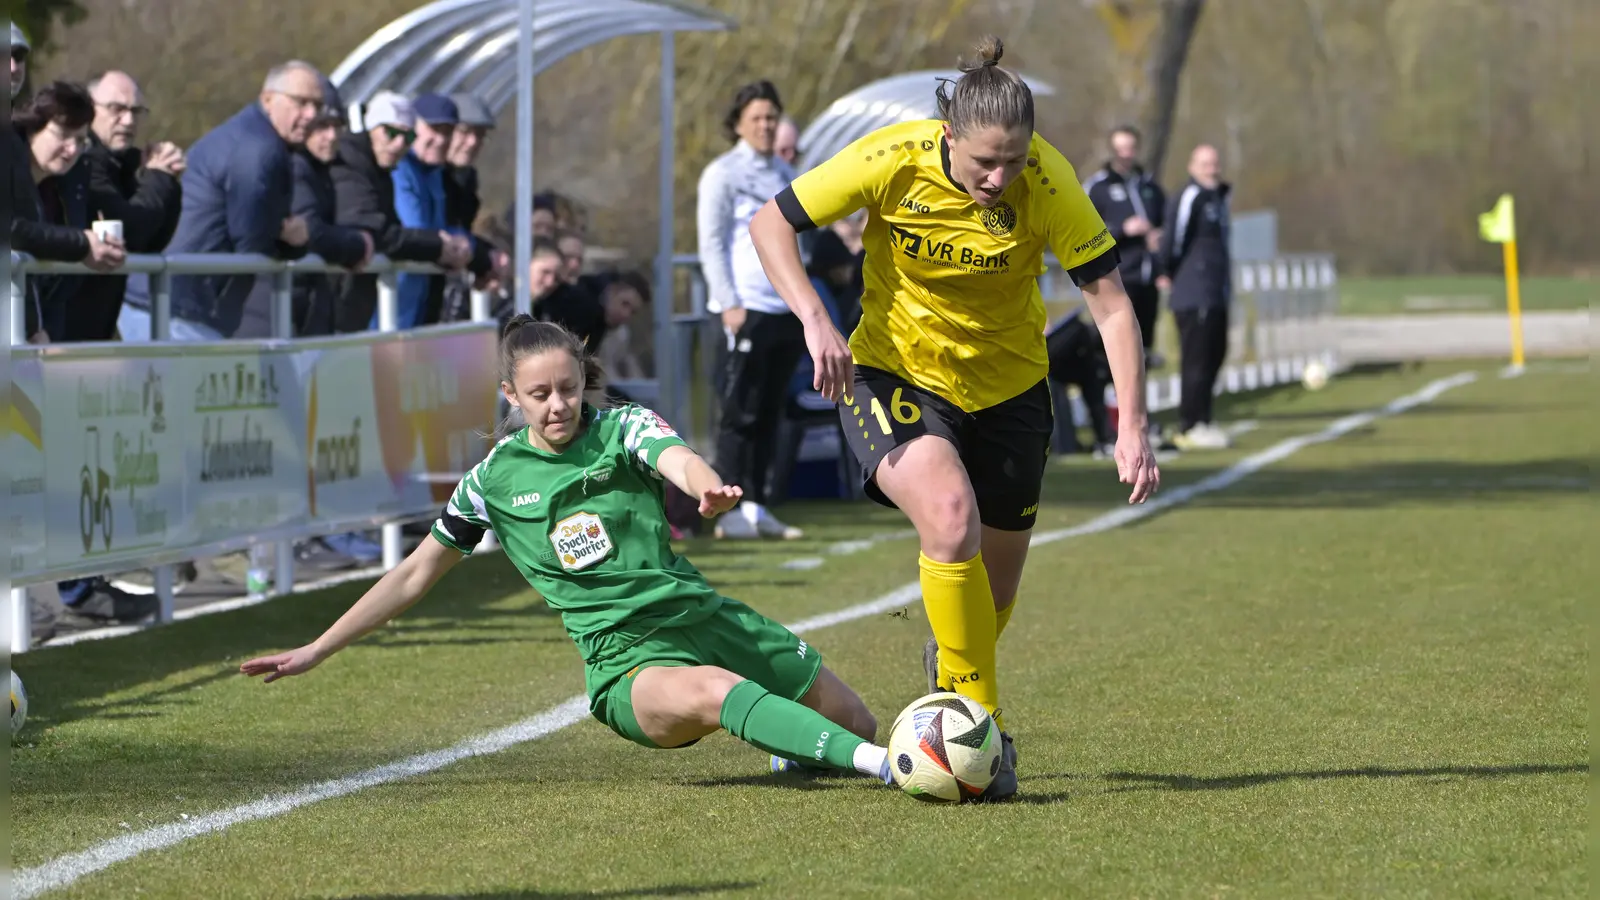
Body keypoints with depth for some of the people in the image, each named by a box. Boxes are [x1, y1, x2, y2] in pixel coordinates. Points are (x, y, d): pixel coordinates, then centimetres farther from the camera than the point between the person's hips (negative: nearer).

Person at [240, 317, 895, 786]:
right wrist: (316, 651, 13)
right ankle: (882, 767, -49)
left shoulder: (623, 428, 3)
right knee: (717, 693, -38)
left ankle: (790, 749, 38)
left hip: (701, 617, 2)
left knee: (856, 724, 3)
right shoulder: (494, 480, 5)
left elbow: (677, 459, -21)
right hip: (626, 662, -2)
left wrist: (709, 488, -48)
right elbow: (414, 576, 15)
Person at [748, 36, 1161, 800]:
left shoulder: (1047, 184, -24)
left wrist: (1132, 430, -29)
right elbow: (770, 223, -13)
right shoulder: (893, 162, -24)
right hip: (897, 371, -2)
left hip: (1008, 385, 2)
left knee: (994, 584, 11)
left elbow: (1112, 306, -21)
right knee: (950, 517, -29)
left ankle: (950, 667, 48)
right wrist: (815, 321, -27)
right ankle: (982, 724, -17)